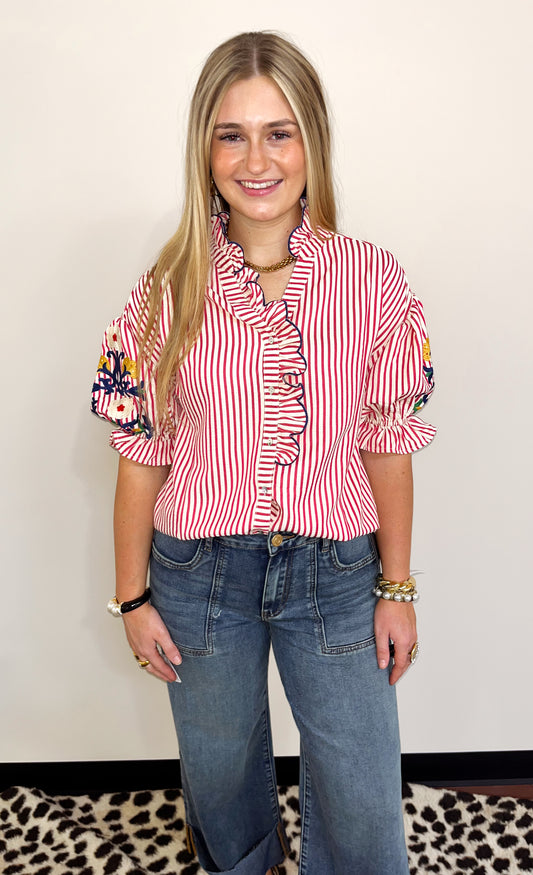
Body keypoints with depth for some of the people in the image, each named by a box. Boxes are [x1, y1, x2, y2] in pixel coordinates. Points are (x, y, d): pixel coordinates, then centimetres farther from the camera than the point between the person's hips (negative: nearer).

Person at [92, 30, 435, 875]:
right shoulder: (170, 294, -7)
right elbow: (142, 455, -2)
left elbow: (387, 444, -2)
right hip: (201, 574, 1)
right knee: (220, 775, 23)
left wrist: (397, 588, 0)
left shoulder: (372, 280, -7)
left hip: (336, 571, 0)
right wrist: (133, 596, 2)